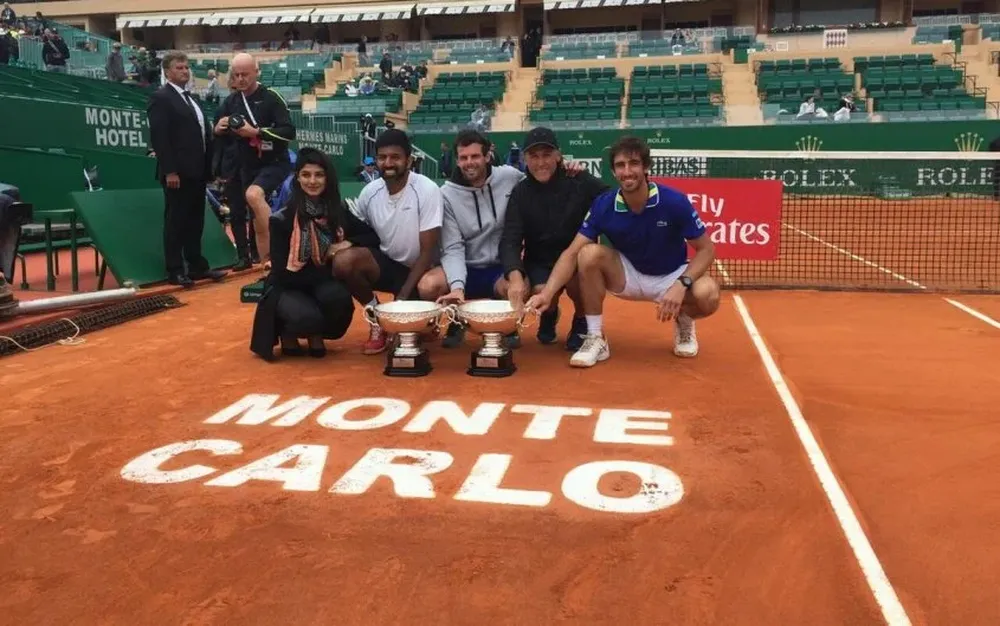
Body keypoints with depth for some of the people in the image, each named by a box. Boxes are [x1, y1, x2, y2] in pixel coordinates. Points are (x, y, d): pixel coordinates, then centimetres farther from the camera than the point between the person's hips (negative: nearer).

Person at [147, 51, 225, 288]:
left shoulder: (190, 98, 20)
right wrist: (170, 171, -21)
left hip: (197, 171, 8)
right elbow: (159, 137, -15)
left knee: (195, 221, 13)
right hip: (177, 173, -8)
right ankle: (175, 271, 4)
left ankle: (197, 266, 21)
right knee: (176, 221, -2)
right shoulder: (161, 97, -7)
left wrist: (208, 166, 12)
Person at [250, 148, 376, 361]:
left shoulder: (338, 212, -2)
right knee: (308, 317, -34)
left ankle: (316, 335, 2)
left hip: (323, 283, 3)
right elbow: (282, 272, -15)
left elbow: (374, 237, 2)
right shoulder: (282, 219, -14)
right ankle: (287, 333, 5)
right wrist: (331, 268, -16)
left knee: (339, 297, -32)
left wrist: (349, 242, -19)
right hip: (288, 287, -3)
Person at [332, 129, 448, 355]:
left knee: (432, 287, -38)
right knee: (343, 261, -24)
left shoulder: (427, 190, -18)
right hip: (387, 264, 4)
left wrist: (402, 297, -23)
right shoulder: (370, 192, -5)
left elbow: (428, 252, -18)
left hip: (420, 268, -4)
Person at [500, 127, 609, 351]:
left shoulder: (581, 181, -11)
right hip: (539, 262, 2)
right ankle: (549, 314, 15)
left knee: (573, 275, -34)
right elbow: (510, 241, -18)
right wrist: (515, 277, -35)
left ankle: (582, 321, 1)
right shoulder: (520, 193, -7)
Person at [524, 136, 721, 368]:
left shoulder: (675, 202, -22)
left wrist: (682, 284, -32)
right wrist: (547, 293, -37)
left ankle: (684, 321, 7)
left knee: (708, 295, -32)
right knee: (589, 254, -27)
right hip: (628, 275, 1)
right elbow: (572, 252, -21)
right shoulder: (603, 205, -17)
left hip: (671, 276, -1)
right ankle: (596, 339, -14)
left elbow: (706, 249, -14)